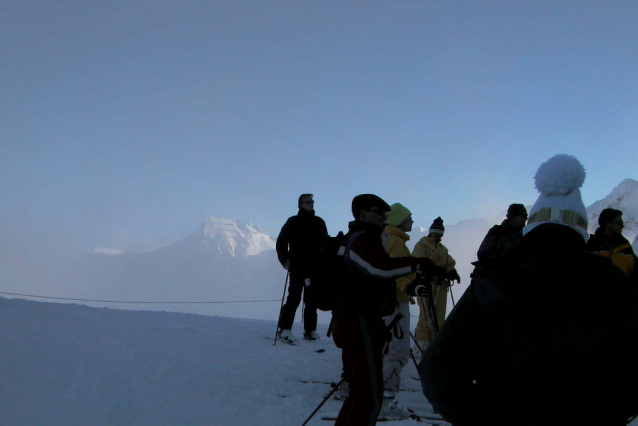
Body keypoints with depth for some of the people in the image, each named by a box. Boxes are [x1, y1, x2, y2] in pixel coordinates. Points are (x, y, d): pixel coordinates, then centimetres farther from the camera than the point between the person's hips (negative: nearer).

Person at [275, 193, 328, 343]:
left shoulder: (319, 222, 12)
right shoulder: (293, 222, 2)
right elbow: (281, 241, 4)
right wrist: (285, 260, -5)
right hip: (297, 267, -3)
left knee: (312, 299, 5)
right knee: (294, 298, -7)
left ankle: (310, 330, 11)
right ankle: (284, 328, -3)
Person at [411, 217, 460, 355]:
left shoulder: (443, 249, 22)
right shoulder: (421, 245, 0)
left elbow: (450, 264, 14)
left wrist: (452, 272, -9)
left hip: (441, 285, 7)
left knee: (439, 317, 6)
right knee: (427, 316, -11)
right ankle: (421, 344, -6)